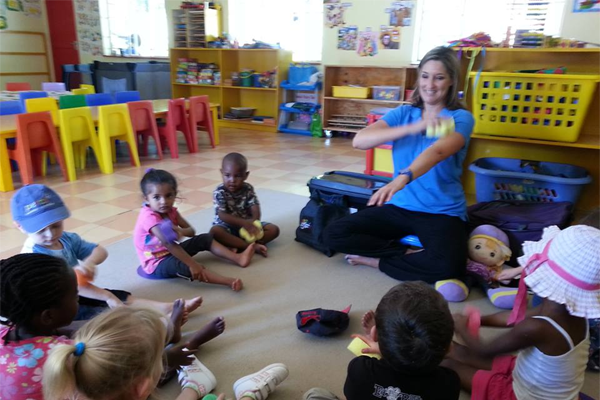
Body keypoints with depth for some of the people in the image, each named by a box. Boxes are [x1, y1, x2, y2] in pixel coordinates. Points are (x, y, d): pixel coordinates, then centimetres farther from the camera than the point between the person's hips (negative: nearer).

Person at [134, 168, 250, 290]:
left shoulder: (170, 211, -2)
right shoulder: (149, 217, -28)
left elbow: (191, 231, -4)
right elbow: (169, 244, -36)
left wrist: (180, 232, -30)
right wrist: (192, 264, -41)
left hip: (170, 252, 9)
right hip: (157, 264, -9)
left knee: (205, 238, 3)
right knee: (182, 265, -37)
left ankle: (237, 257, -4)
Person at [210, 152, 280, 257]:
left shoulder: (248, 189, -3)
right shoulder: (219, 192, -13)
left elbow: (256, 211, -11)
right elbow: (222, 216, -23)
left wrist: (252, 223, -34)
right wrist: (243, 223, -36)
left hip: (247, 225, 4)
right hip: (227, 226, -4)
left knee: (274, 229, -14)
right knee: (215, 231, -37)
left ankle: (238, 246, -30)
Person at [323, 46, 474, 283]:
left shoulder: (461, 118, -5)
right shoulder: (404, 113, 4)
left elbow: (437, 152, -28)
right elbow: (359, 141, -13)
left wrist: (402, 179, -48)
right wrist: (413, 128, -24)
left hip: (442, 212, -3)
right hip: (399, 206, 3)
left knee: (447, 266, -33)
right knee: (333, 235, -9)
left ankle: (377, 260, -8)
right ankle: (408, 252, -5)